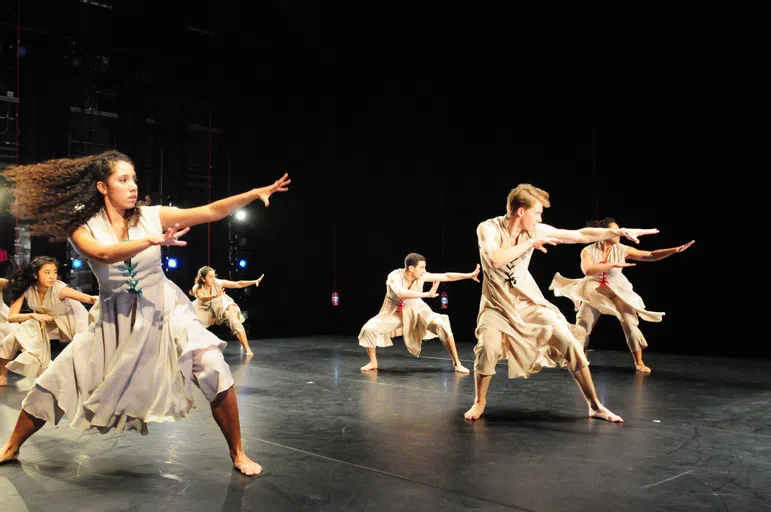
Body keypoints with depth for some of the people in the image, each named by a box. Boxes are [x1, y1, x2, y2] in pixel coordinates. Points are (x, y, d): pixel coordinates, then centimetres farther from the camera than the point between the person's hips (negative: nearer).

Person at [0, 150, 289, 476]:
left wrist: (256, 193, -24)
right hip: (117, 321, 1)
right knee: (54, 383, 4)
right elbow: (104, 255, -29)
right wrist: (153, 240, -44)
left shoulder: (151, 216, -6)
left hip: (165, 312, -1)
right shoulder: (82, 229, -6)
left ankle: (238, 454, -3)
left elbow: (212, 212, -13)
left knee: (215, 371, -20)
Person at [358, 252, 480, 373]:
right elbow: (402, 293, -50)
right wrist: (427, 294, -52)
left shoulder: (422, 276, -20)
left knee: (443, 326, -20)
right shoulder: (394, 276, -31)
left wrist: (469, 275, -23)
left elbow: (446, 276, -17)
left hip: (416, 310, 2)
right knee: (369, 328, -20)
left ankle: (457, 363, -6)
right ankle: (373, 362, 5)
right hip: (395, 312, -2)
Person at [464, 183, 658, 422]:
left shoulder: (535, 230, -8)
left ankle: (595, 406, 11)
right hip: (498, 304, -3)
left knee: (571, 344, -5)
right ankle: (479, 402, 2)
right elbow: (495, 260, -36)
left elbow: (581, 235, -4)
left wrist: (620, 231, -7)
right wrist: (530, 243, -28)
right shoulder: (488, 228, -18)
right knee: (487, 349, -26)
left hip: (529, 301, 3)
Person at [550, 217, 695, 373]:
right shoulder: (588, 251, -16)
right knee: (582, 326, 1)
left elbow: (651, 255, -15)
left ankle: (639, 362, 3)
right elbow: (588, 270, -33)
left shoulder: (622, 250, -13)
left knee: (630, 324, -11)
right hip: (595, 292, 0)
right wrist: (614, 264, -36)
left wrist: (676, 250, -25)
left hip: (618, 292, 0)